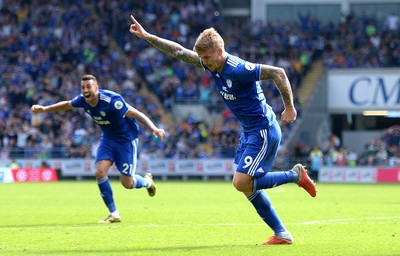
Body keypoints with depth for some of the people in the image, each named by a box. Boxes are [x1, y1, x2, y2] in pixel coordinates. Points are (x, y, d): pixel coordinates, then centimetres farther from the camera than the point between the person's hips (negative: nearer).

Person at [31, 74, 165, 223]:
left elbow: (137, 114, -28)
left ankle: (147, 181, 32)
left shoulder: (111, 100, -31)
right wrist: (44, 109, 10)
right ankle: (114, 215, -1)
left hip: (126, 139, -6)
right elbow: (67, 105, 11)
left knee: (127, 183, -5)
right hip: (108, 138, 6)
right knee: (100, 172, -13)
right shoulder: (83, 100, -12)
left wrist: (154, 129, -41)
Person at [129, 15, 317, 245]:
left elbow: (278, 73, -25)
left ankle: (295, 175, 0)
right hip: (249, 131, 9)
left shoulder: (238, 69, -24)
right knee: (247, 186, 6)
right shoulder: (213, 65, 2)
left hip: (264, 131, -9)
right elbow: (179, 52, 9)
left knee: (242, 183, -15)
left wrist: (290, 108, -19)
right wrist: (147, 36, 7)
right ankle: (282, 234, 11)